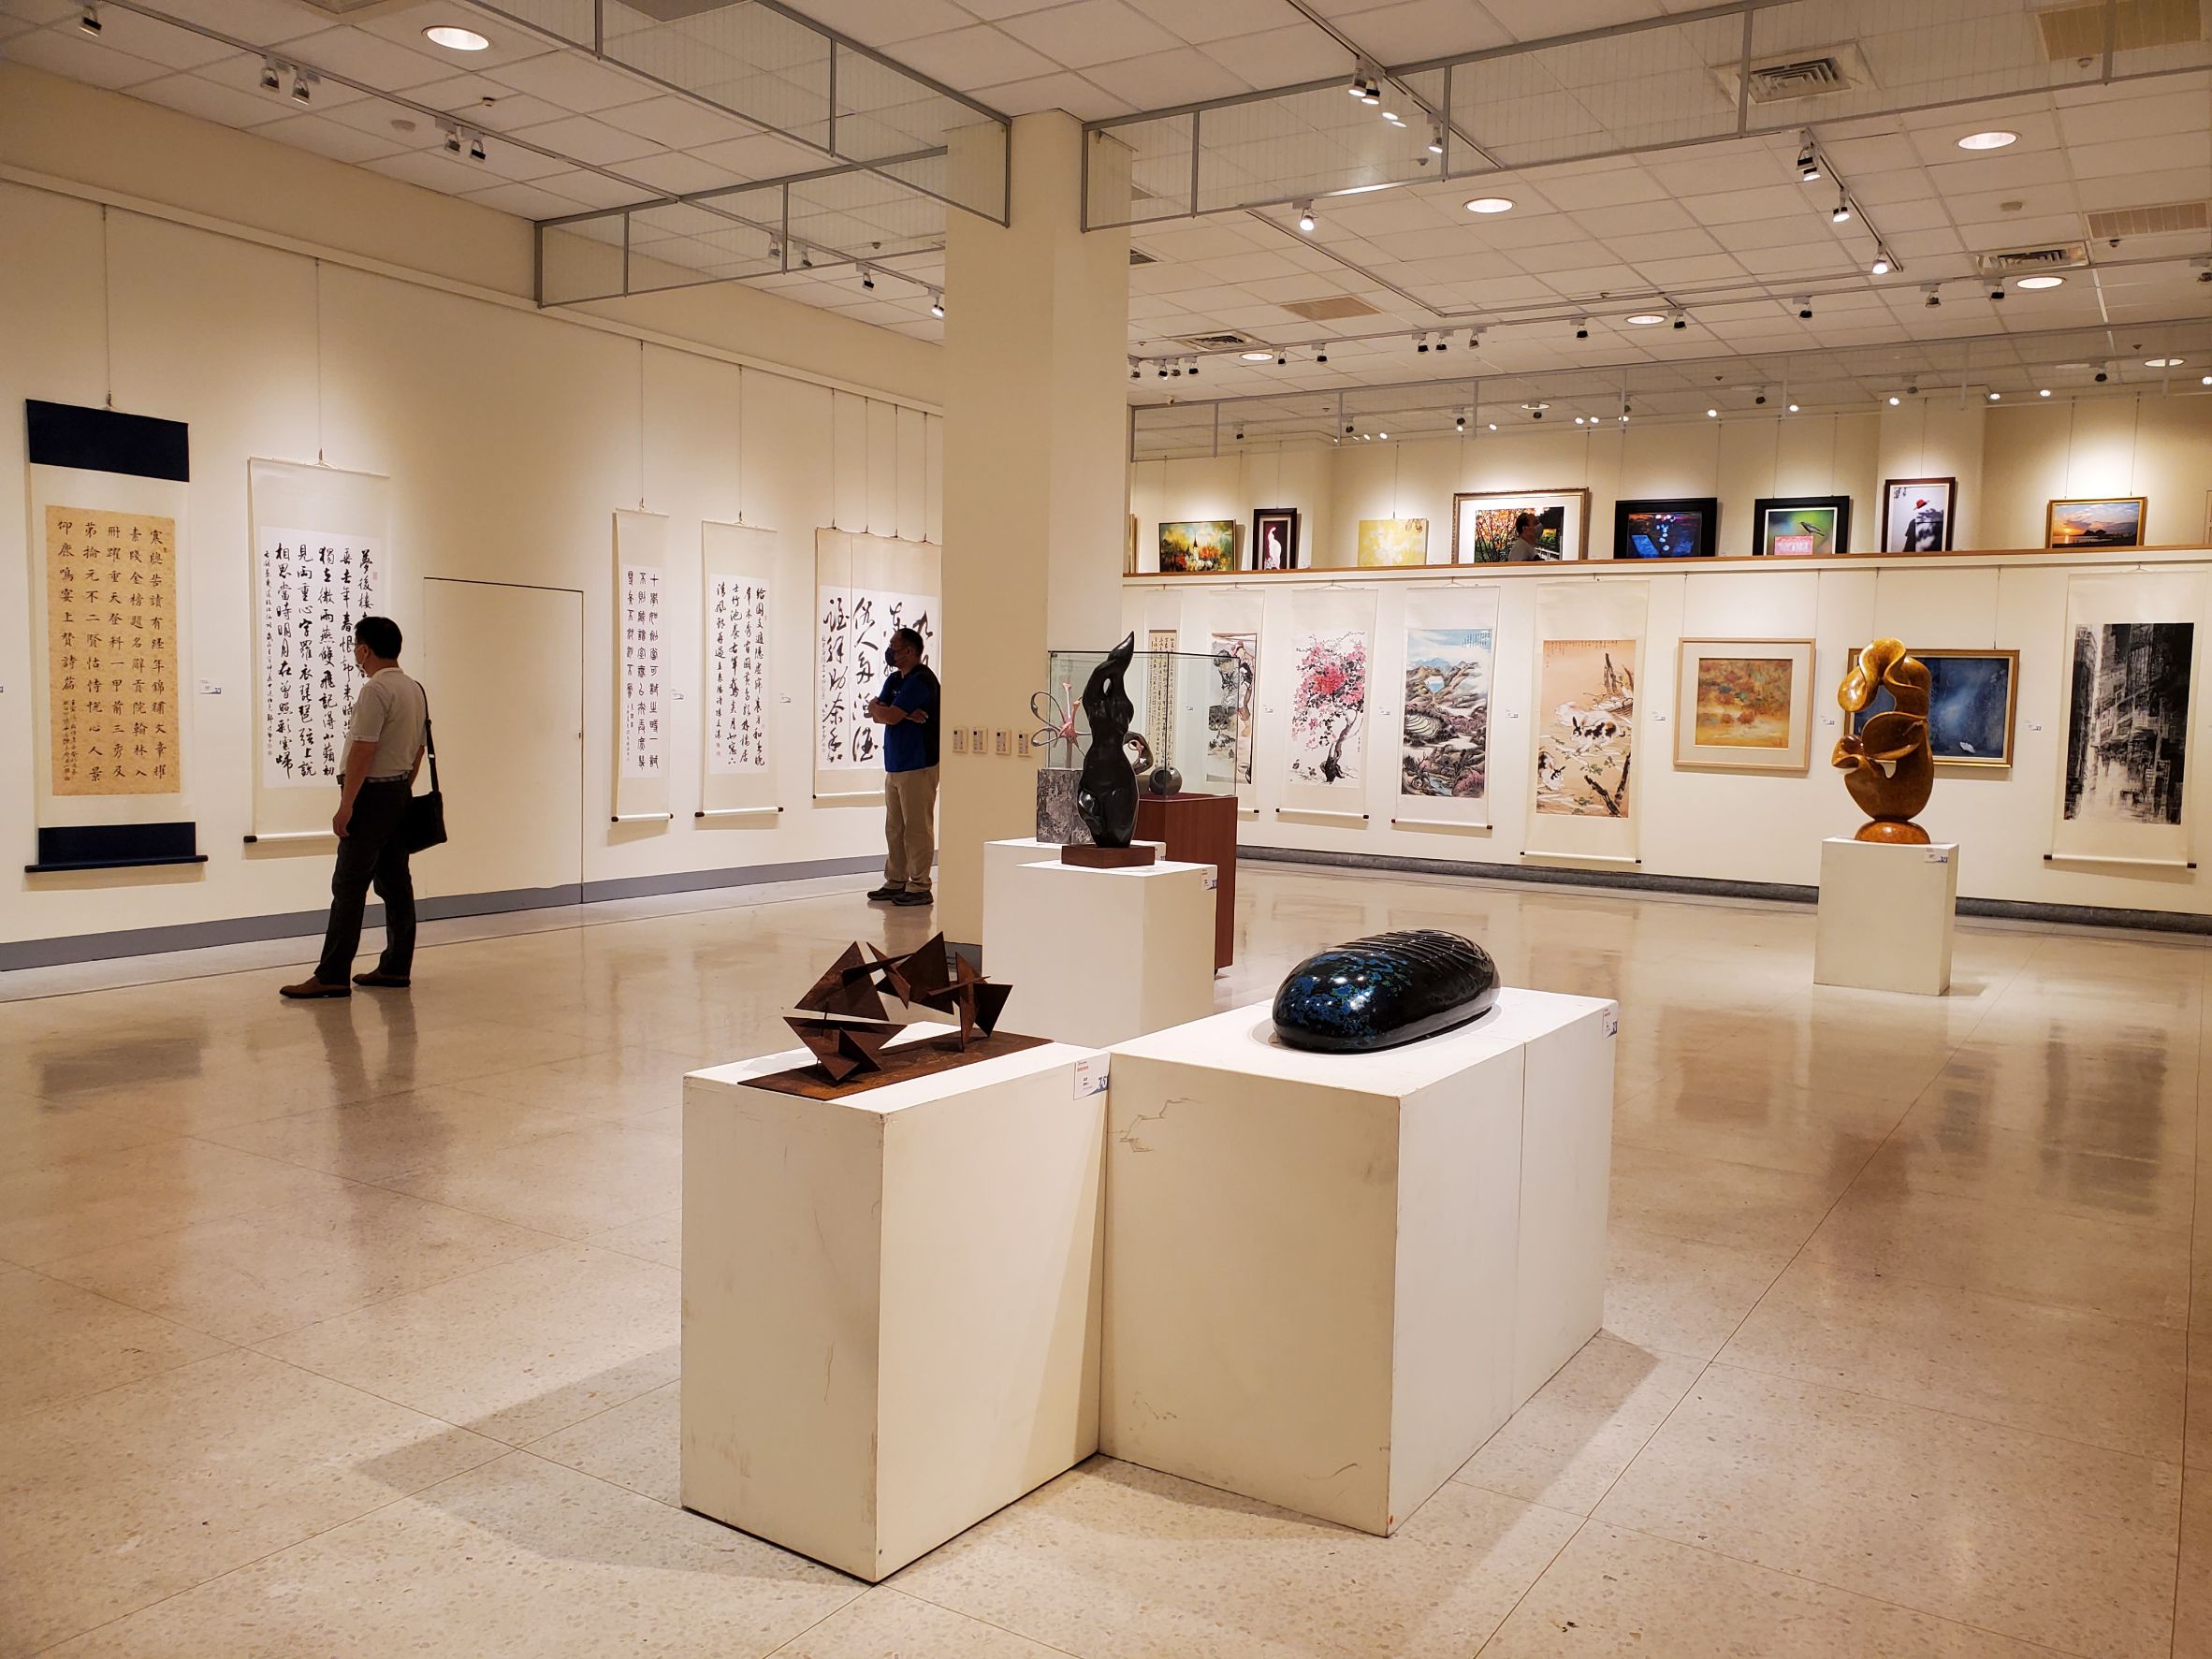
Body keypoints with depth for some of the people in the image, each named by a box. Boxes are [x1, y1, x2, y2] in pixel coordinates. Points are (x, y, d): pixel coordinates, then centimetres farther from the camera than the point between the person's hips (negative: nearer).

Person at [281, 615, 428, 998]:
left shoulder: (376, 691, -16)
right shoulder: (416, 690, 13)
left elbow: (363, 751, -20)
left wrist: (345, 805, -19)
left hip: (372, 795, -9)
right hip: (400, 794, 9)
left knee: (349, 887, -8)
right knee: (395, 882, 10)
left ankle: (332, 976, -7)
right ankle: (395, 968, 14)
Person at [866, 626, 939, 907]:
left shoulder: (921, 680, -14)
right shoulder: (894, 680, 17)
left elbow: (889, 716, -20)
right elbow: (878, 716, 7)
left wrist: (877, 707, 1)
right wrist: (904, 714, -11)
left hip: (918, 767, -10)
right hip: (895, 765, 10)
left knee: (917, 828, -5)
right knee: (894, 828, 13)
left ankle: (919, 887, 0)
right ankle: (896, 881, 20)